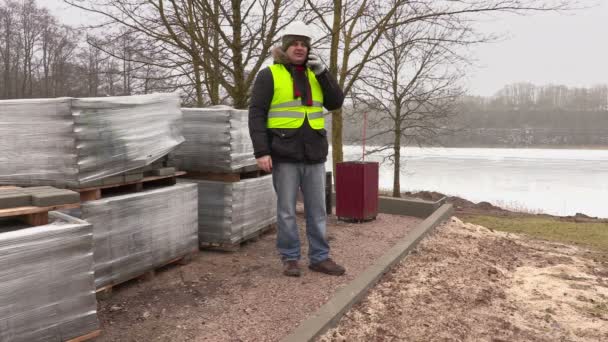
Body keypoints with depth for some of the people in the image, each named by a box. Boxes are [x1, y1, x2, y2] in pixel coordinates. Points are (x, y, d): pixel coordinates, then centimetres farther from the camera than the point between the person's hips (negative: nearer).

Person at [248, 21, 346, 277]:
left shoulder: (313, 76, 13)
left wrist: (322, 72, -6)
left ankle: (319, 258, 17)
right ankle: (290, 258, 15)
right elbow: (256, 115, -7)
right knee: (286, 210, 2)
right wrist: (261, 152, -16)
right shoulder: (269, 75, -2)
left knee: (317, 209, 7)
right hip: (284, 155, -4)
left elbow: (336, 103, 4)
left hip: (314, 154, 5)